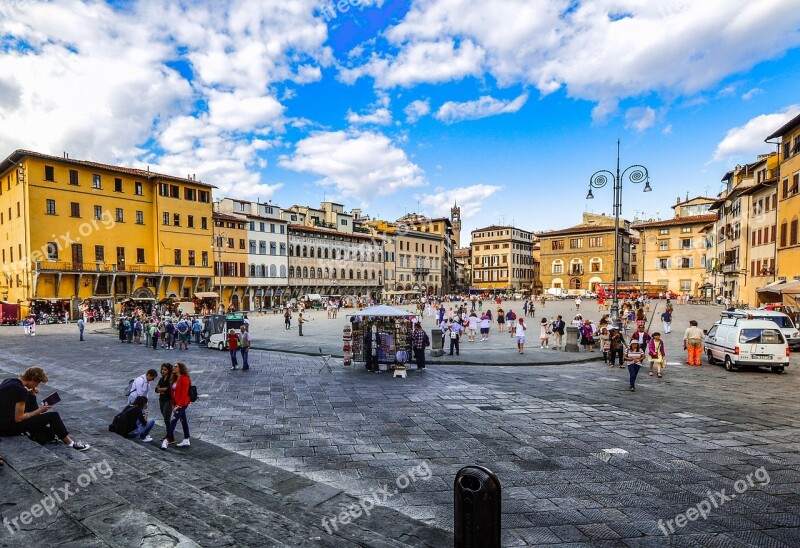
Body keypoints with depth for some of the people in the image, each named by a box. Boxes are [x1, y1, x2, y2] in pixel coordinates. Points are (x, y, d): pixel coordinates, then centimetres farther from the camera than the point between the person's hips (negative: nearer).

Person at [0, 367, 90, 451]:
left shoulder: (7, 381, 1)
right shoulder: (21, 391, -24)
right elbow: (19, 418, -21)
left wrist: (28, 391, 7)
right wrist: (39, 411, -7)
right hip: (11, 428, -9)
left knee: (31, 397, 21)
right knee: (53, 416, -6)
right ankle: (70, 443, 5)